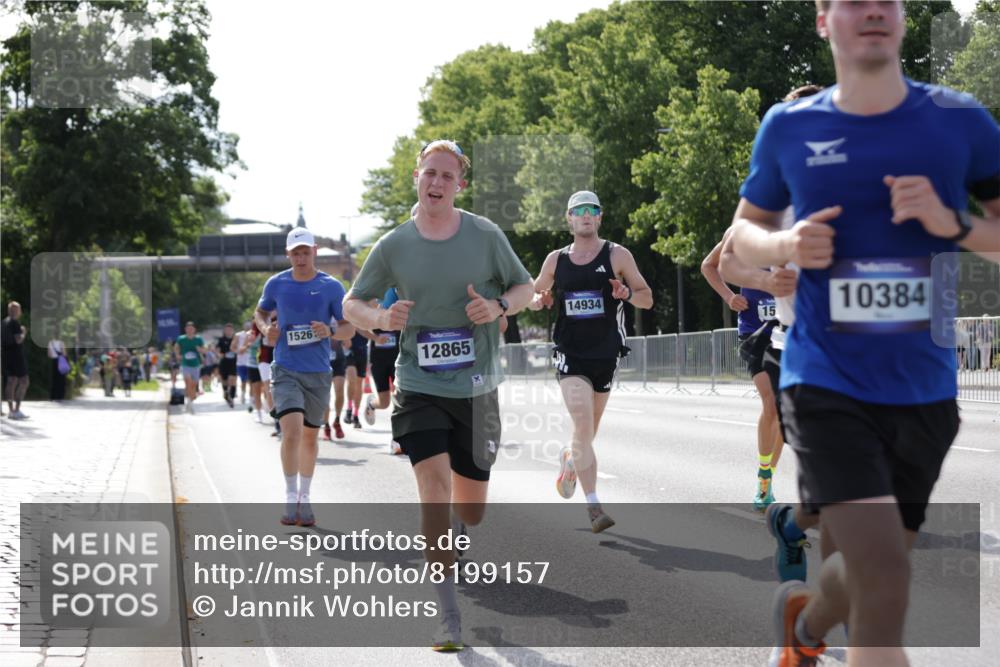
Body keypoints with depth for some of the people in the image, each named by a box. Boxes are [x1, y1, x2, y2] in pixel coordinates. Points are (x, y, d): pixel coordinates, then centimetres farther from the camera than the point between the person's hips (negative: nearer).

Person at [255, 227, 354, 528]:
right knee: (292, 430, -19)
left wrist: (330, 331, -20)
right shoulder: (276, 284, 0)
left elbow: (349, 328, 1)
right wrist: (266, 329, -4)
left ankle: (304, 498, 28)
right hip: (285, 370, -1)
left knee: (309, 436, 12)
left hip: (318, 373, 1)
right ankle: (290, 497, -7)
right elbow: (260, 312, 18)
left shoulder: (331, 286, -2)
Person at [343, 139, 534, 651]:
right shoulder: (394, 245, -1)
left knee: (471, 507, 9)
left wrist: (498, 306, -14)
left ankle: (452, 536, 49)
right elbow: (352, 303, 7)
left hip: (476, 390, 1)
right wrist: (381, 318, -15)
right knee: (434, 487, -19)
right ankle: (448, 616, -13)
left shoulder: (486, 236, -2)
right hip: (419, 389, -1)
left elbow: (525, 288, 9)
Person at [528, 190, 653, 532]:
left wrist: (628, 294, -19)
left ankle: (570, 459, 49)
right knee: (583, 426, -17)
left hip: (605, 355, 1)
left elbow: (647, 298, 3)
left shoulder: (617, 256, 1)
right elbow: (534, 294, 19)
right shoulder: (555, 260, 6)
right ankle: (594, 506, -16)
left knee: (588, 431, 13)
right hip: (570, 353, -1)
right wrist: (538, 301, -5)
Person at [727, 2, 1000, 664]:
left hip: (926, 389, 3)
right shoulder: (788, 126, 0)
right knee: (884, 579, -20)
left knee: (873, 572, 19)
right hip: (827, 384, -3)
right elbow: (745, 230, 13)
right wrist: (785, 245, -9)